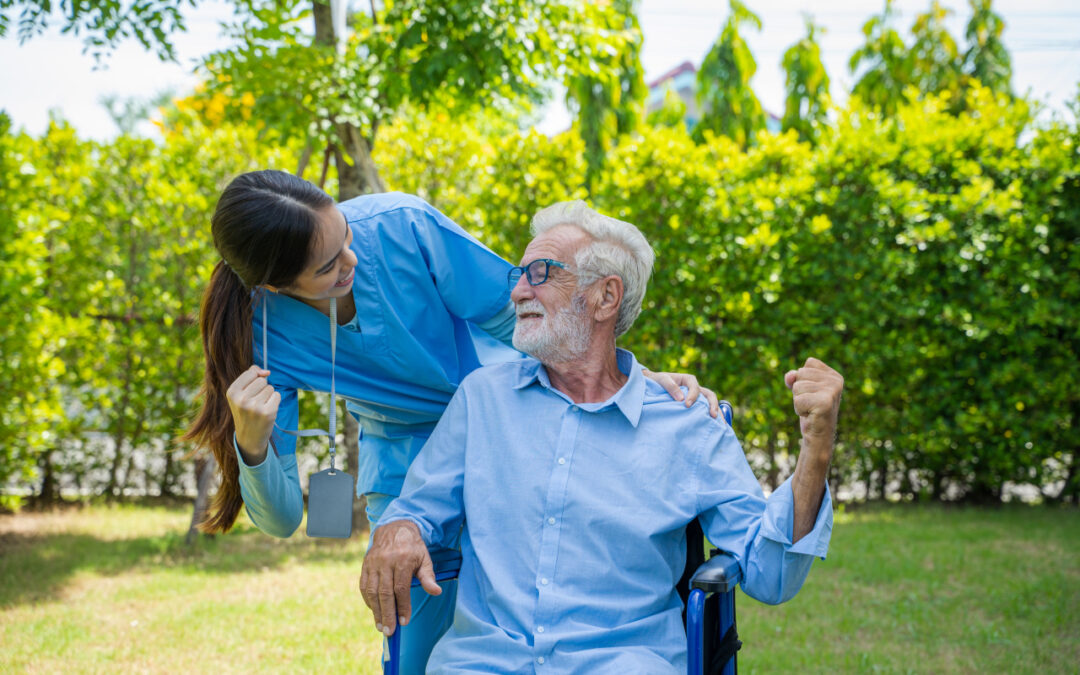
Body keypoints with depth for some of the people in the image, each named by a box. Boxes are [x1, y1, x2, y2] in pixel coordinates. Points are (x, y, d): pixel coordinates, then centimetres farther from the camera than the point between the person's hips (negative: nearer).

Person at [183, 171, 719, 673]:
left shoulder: (401, 224, -29)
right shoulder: (267, 332, -23)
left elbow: (512, 318, -14)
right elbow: (281, 519, -21)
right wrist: (252, 445, -41)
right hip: (404, 460, 1)